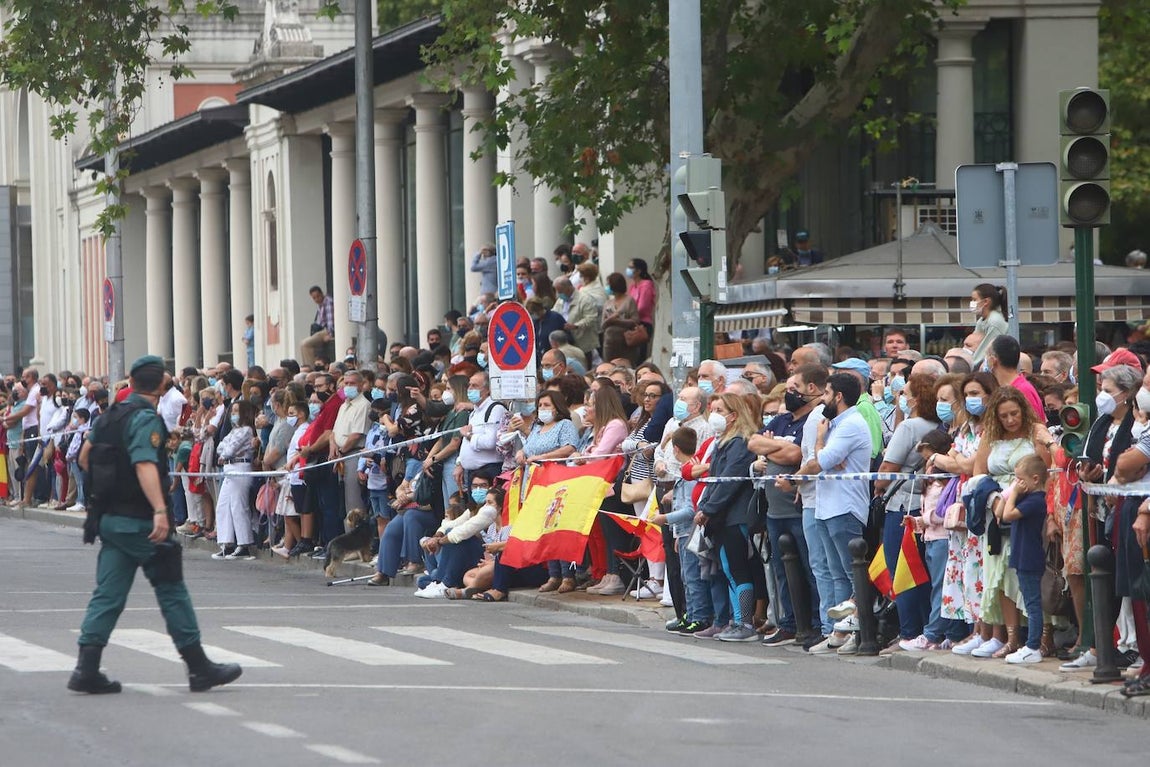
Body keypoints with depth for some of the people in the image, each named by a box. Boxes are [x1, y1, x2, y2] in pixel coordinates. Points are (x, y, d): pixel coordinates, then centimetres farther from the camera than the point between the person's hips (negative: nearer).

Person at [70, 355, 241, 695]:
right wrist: (160, 510, -38)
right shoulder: (146, 419, -15)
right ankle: (199, 668, 8)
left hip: (110, 519, 8)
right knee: (172, 590, 2)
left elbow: (85, 457, 22)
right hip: (139, 521, -7)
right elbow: (145, 465, -28)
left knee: (108, 593, 6)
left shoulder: (109, 416, 11)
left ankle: (87, 669, -3)